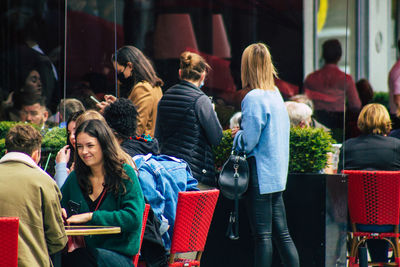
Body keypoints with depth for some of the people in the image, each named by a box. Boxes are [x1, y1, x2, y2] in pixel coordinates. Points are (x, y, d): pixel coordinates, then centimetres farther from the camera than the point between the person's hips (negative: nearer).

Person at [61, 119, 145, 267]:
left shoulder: (125, 174, 0)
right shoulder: (75, 177, 15)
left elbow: (133, 218, -11)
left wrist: (90, 216, -15)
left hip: (118, 255, -4)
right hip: (83, 252, 4)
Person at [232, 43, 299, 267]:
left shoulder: (253, 99, -15)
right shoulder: (276, 94, 10)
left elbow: (248, 142, -16)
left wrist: (237, 136, 5)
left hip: (260, 174, -8)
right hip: (279, 172, 8)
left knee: (262, 235, -4)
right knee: (281, 232, 10)